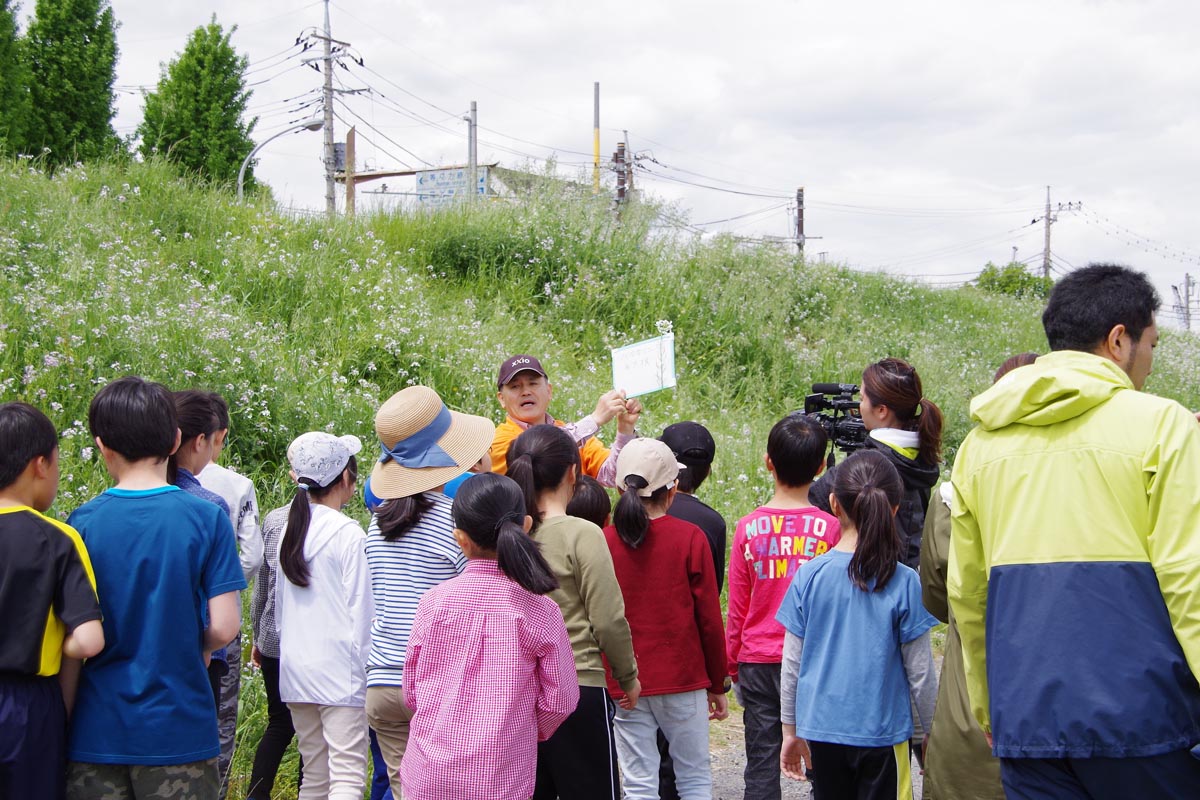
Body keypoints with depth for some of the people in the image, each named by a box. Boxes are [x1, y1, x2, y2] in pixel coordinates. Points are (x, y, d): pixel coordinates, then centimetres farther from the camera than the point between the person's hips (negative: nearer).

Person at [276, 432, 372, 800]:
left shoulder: (290, 529, 9)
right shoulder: (348, 533, -11)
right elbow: (359, 608, -10)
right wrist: (362, 668, -2)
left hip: (295, 670, 7)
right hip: (339, 671, -7)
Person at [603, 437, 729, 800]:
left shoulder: (603, 540, -3)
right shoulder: (690, 538, -7)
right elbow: (709, 618, -4)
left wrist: (614, 681, 10)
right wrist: (718, 685, 7)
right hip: (683, 679, -1)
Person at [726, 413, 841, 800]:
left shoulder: (748, 527, -4)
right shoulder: (830, 527, -8)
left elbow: (736, 607, 2)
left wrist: (732, 665, 14)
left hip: (758, 660, 1)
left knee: (761, 766, 7)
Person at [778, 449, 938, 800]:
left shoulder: (809, 576, -6)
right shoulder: (904, 582, -10)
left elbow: (792, 664, -1)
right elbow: (920, 673, -5)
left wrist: (790, 731, 11)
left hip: (822, 733, 2)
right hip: (882, 733, -2)